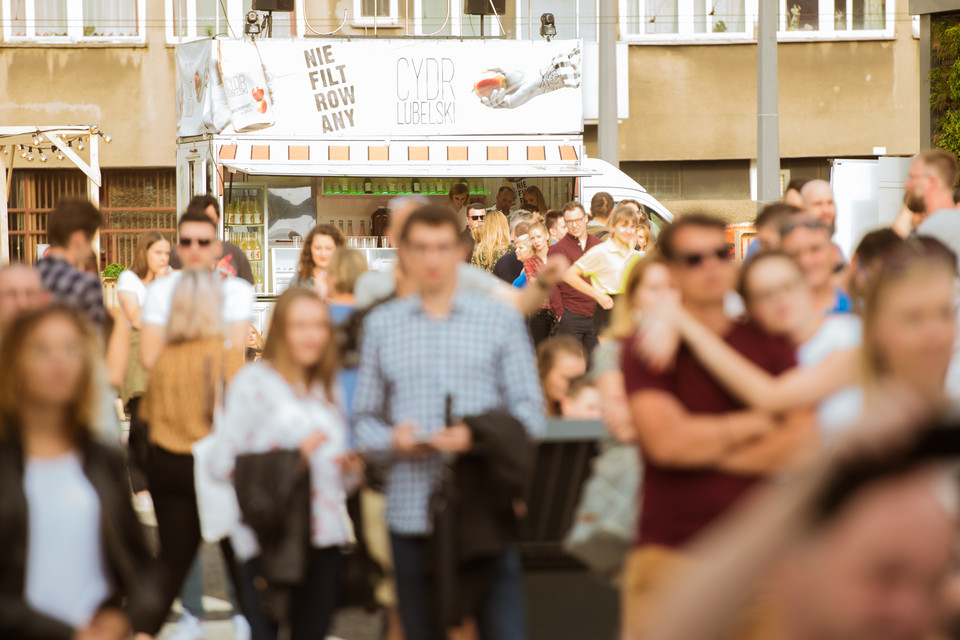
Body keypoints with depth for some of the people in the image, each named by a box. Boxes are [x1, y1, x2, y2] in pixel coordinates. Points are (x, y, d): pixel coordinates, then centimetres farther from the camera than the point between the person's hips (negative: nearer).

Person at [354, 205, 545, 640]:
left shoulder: (500, 319, 8)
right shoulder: (382, 324, 13)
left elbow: (529, 409, 3)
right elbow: (365, 418, 12)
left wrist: (478, 437, -15)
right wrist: (392, 441, -10)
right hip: (411, 510, 2)